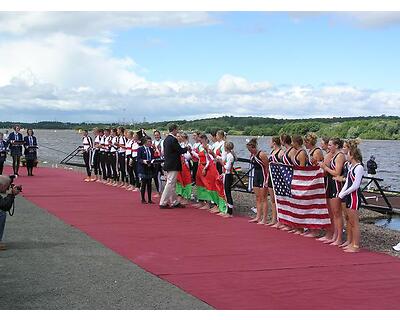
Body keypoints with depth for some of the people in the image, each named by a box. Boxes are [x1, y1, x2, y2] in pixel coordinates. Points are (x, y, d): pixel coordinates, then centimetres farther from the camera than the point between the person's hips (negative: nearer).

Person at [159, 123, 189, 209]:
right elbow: (180, 150, -15)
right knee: (170, 184, -5)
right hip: (173, 165, -10)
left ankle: (174, 202, 22)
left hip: (168, 164, 10)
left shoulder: (166, 139, 10)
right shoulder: (173, 140, -18)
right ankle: (163, 203, -3)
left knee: (172, 185, 15)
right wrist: (187, 149, 5)